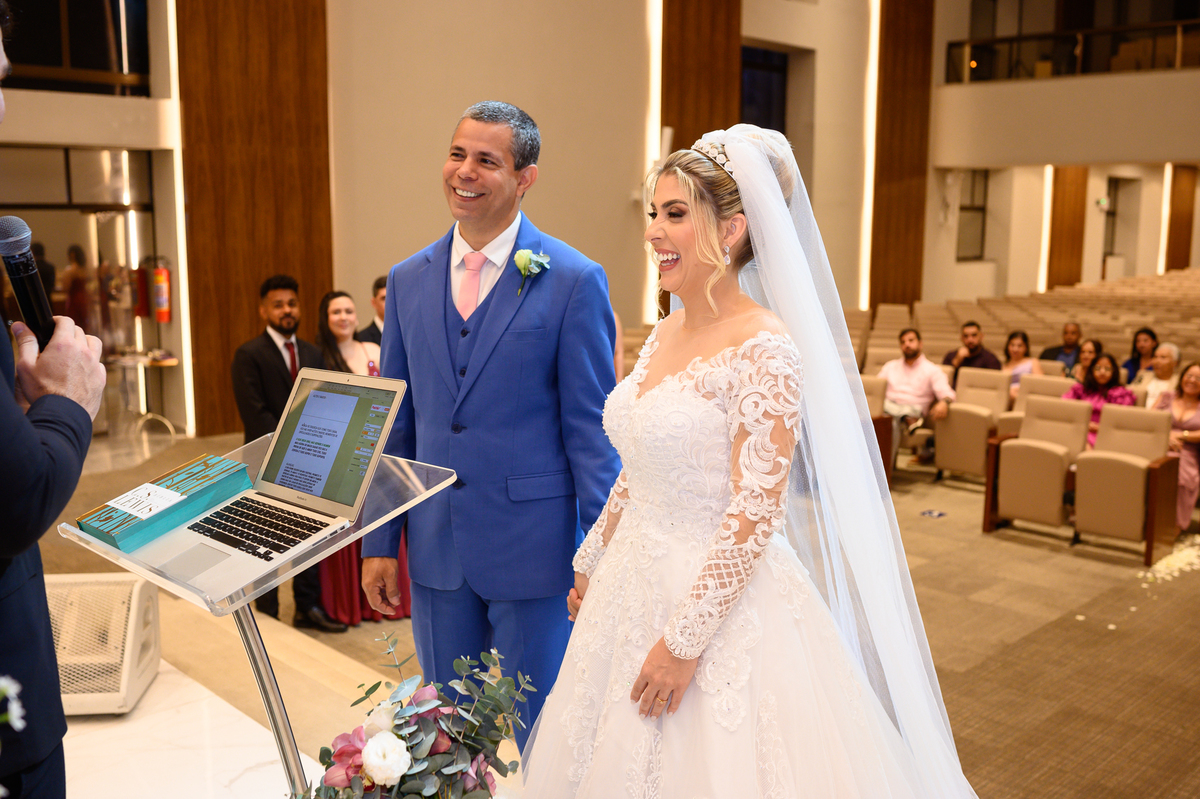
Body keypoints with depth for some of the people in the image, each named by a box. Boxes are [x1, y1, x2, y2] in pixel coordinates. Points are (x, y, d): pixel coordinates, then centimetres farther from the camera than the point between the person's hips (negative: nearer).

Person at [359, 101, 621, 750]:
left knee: (540, 736, 12)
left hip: (535, 548, -4)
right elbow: (394, 422, 9)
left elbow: (592, 430, -8)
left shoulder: (574, 282, -9)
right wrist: (379, 543, 8)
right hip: (436, 547, 4)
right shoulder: (408, 281, 6)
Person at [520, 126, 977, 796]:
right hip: (636, 584, 8)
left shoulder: (764, 349, -19)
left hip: (720, 598, -8)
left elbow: (753, 514, -22)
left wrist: (684, 640, -21)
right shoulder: (665, 335, 5)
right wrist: (593, 561, 18)